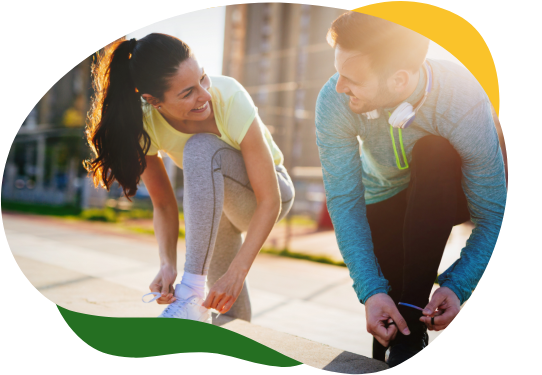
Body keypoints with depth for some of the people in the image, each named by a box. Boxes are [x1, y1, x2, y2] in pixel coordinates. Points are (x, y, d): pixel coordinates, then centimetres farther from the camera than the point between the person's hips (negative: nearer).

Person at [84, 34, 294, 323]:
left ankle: (194, 290, -32)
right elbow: (164, 204, -14)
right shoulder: (144, 125, -23)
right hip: (213, 202, 4)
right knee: (229, 311, 7)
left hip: (267, 195, -4)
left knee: (201, 148, -35)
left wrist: (237, 271, -38)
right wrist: (167, 264, -31)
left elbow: (269, 201, -31)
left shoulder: (229, 97, -34)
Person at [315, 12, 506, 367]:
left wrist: (457, 286, -40)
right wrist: (371, 291, -36)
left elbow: (493, 214, -28)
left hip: (448, 192, -1)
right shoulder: (334, 101, -30)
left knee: (433, 153, -37)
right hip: (385, 198, 1)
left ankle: (411, 320, -31)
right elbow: (345, 201, -28)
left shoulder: (464, 103, -35)